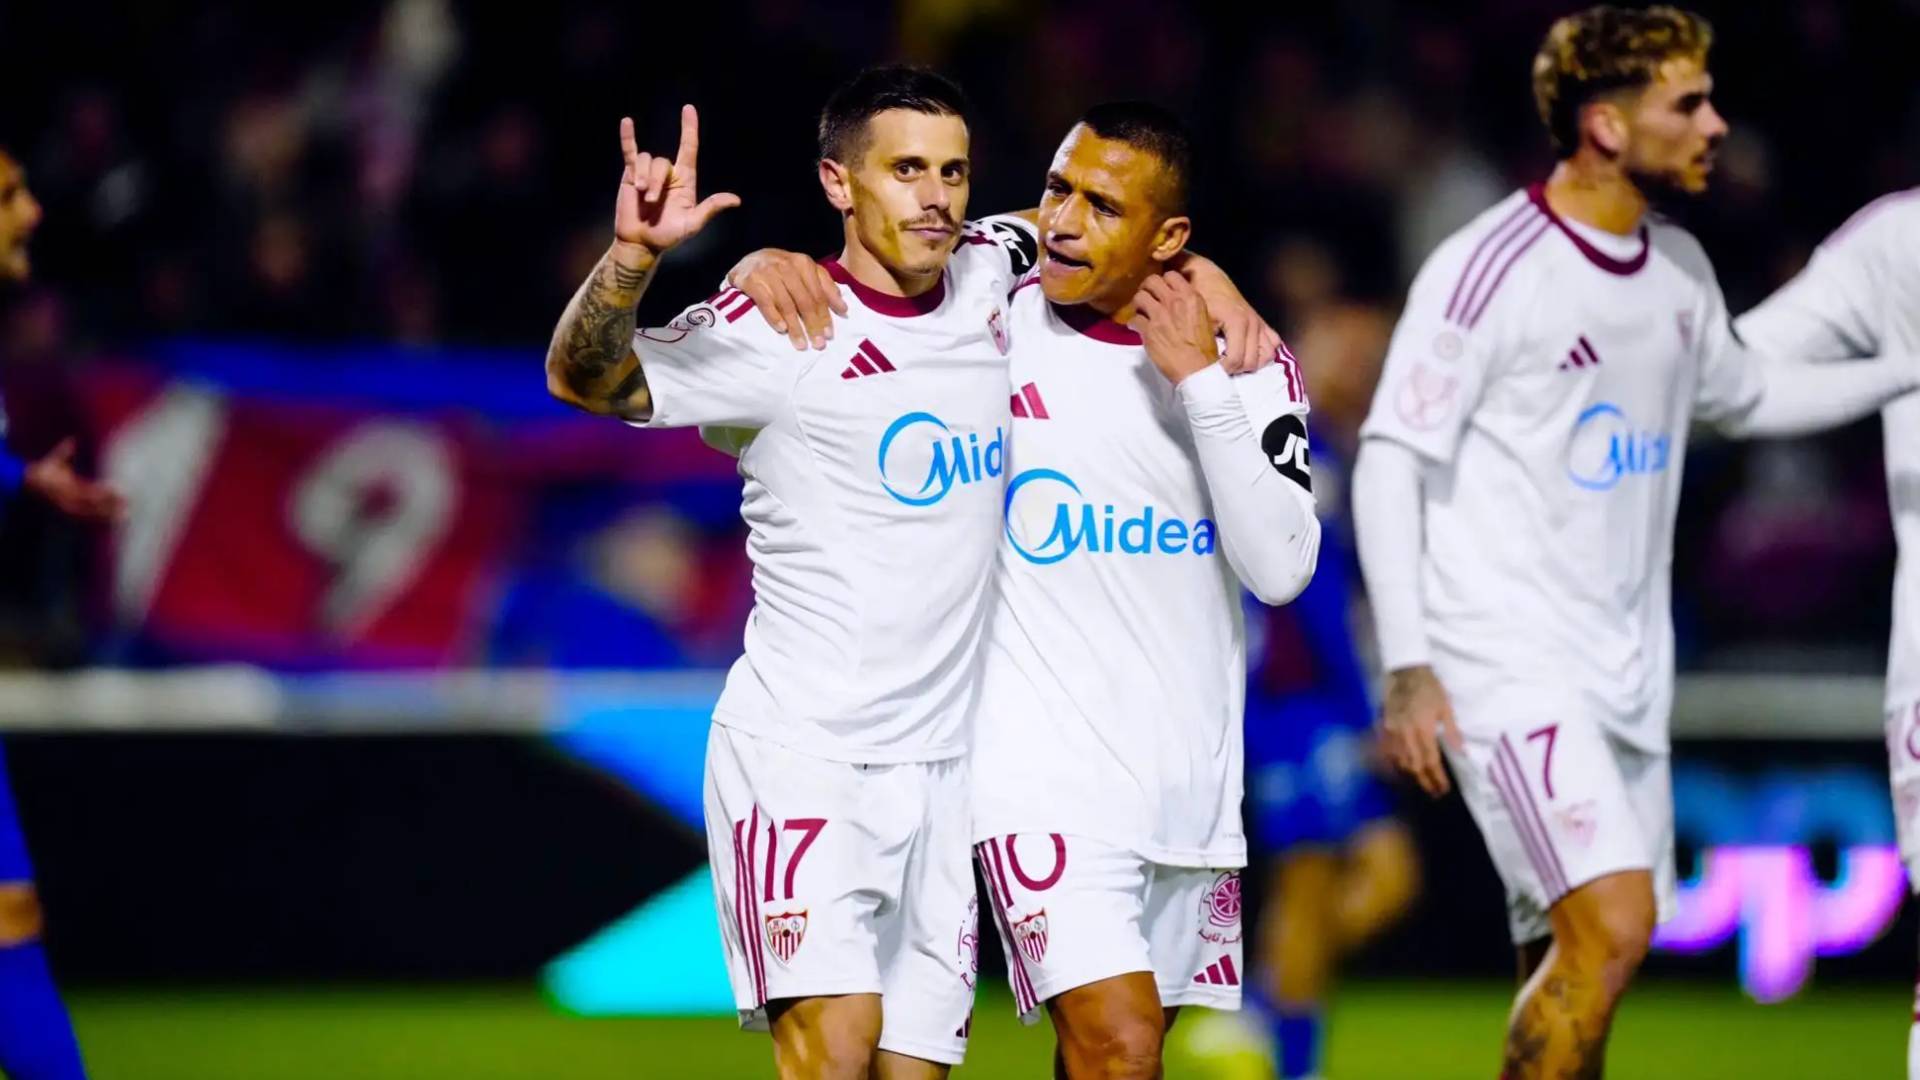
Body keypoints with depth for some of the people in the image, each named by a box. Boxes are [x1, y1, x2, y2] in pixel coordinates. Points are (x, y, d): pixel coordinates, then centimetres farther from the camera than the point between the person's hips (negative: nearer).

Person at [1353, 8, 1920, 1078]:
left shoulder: (1680, 268, 11)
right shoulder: (1490, 269, -12)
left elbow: (1743, 396, 30)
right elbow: (1391, 462, -11)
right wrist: (1410, 667, -17)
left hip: (1628, 674, 8)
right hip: (1508, 665, -8)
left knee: (1574, 969, 7)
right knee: (1611, 925, -21)